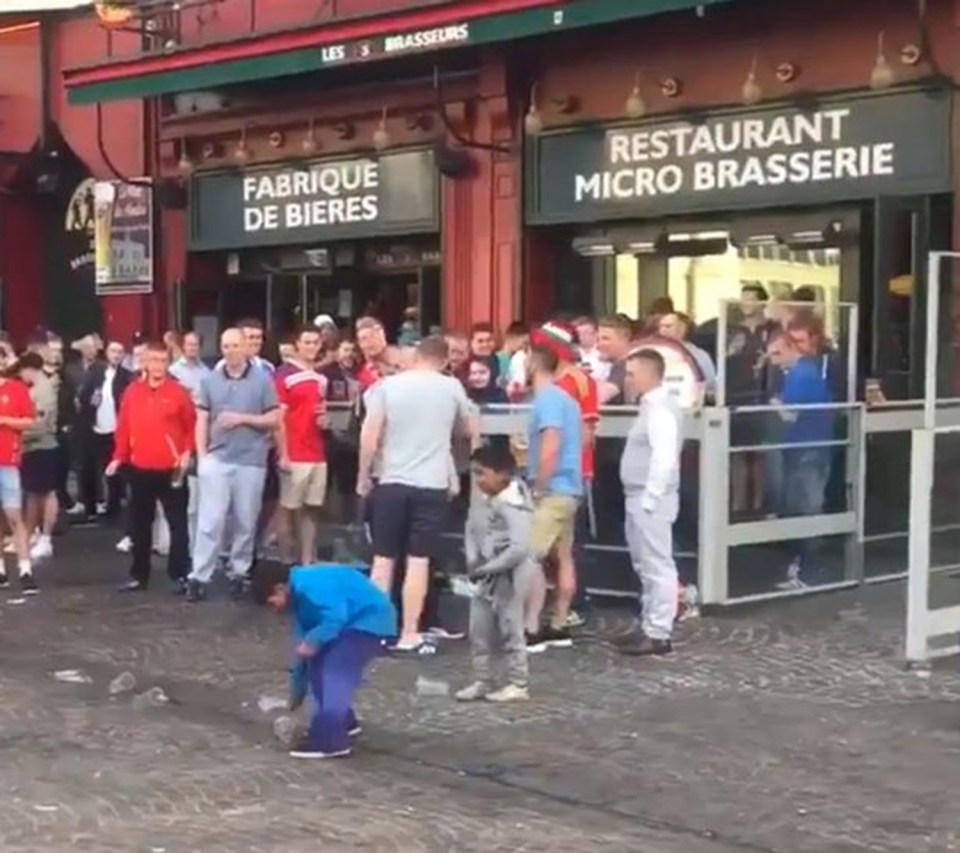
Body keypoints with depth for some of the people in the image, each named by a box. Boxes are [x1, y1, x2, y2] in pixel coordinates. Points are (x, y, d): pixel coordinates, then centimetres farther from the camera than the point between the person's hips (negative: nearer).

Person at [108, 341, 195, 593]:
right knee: (140, 524, 11)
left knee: (177, 522, 1)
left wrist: (187, 453, -12)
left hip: (171, 470, -4)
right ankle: (139, 575, 21)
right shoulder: (132, 391, 4)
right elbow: (123, 426, 7)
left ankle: (180, 575, 5)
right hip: (139, 469, 4)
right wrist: (119, 457, 4)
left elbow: (192, 426, -2)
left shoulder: (178, 391, -5)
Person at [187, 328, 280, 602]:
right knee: (209, 521, -3)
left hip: (250, 462, -1)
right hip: (216, 460, 1)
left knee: (245, 523, 7)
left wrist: (243, 418, -13)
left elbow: (273, 420, -1)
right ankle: (199, 577, -2)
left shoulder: (263, 379, 0)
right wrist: (201, 455, -1)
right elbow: (202, 420, 7)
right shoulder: (210, 380, 6)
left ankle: (239, 573, 20)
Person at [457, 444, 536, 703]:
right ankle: (483, 681, 20)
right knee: (479, 629, 10)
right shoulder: (480, 498, 3)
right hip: (487, 573, 9)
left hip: (510, 573, -8)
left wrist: (486, 568, -23)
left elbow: (519, 549, -29)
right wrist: (473, 561, -5)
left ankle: (517, 684, 11)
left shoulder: (514, 506, -23)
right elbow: (471, 529, 11)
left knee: (509, 628, 0)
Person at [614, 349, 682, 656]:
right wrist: (641, 499, 18)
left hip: (650, 500, -11)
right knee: (646, 566, 16)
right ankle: (649, 625, 24)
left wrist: (649, 499, -22)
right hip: (639, 498, 11)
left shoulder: (660, 409, -17)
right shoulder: (651, 406, 15)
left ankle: (659, 634, -2)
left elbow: (664, 459, -25)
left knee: (657, 566, -6)